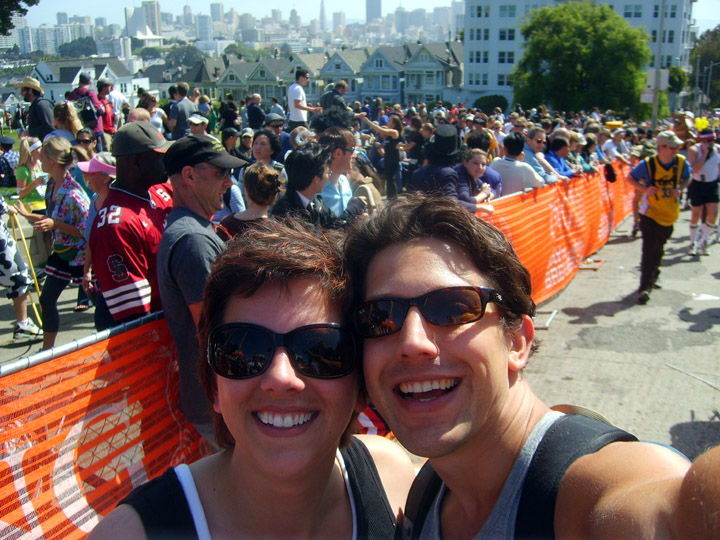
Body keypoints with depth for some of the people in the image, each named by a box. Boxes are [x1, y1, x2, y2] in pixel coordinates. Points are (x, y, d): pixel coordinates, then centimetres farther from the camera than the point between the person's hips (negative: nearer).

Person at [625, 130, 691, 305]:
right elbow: (630, 178, -3)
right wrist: (645, 188, -19)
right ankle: (644, 288, -10)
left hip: (669, 213, 4)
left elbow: (687, 178, 12)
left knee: (659, 249, 17)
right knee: (649, 249, -13)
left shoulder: (681, 163, -7)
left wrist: (680, 189, -9)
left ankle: (653, 277, 42)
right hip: (650, 212, -4)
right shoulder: (648, 164, -16)